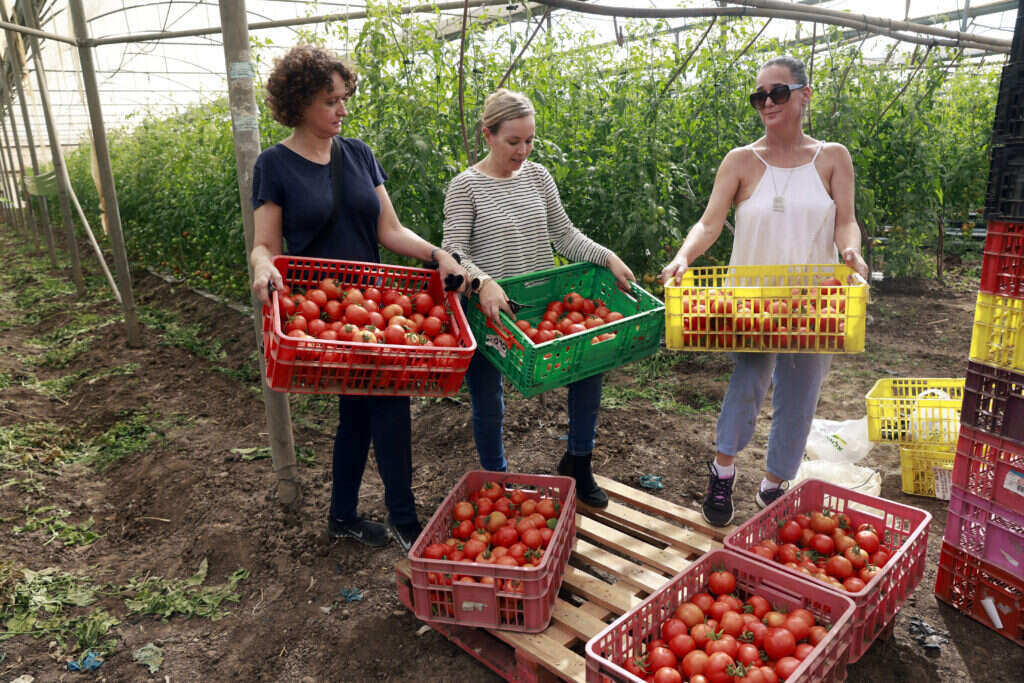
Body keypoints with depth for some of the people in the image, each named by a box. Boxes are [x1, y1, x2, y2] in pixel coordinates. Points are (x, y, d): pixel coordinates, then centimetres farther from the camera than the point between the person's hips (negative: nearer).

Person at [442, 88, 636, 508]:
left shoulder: (537, 176, 5)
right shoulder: (466, 186, -8)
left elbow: (564, 235, 6)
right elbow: (454, 249, -15)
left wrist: (607, 258, -9)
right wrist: (483, 282, -34)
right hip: (488, 313, -4)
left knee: (588, 362, -5)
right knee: (488, 407, 8)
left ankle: (577, 464, 19)